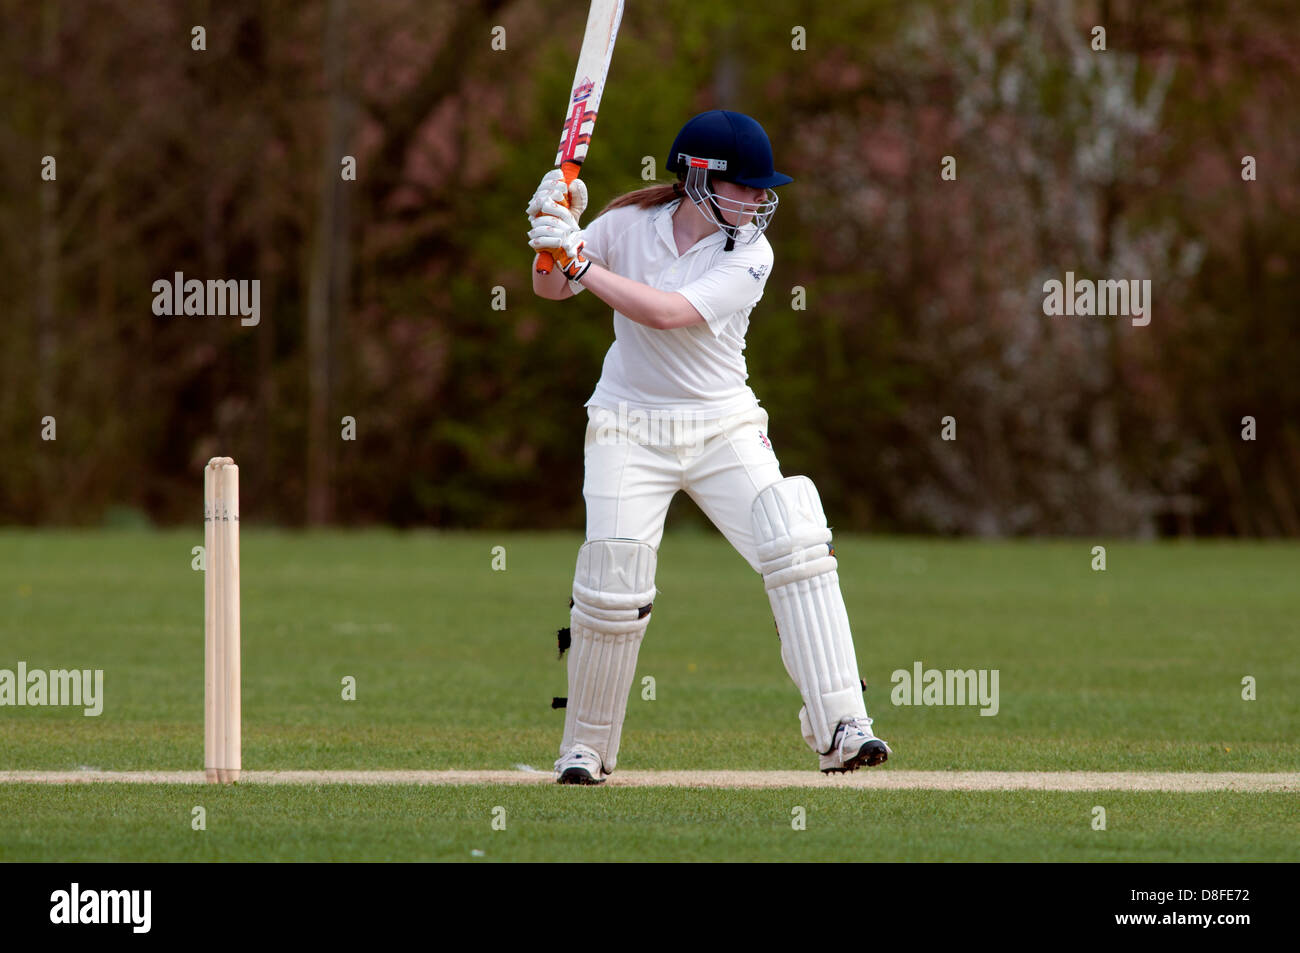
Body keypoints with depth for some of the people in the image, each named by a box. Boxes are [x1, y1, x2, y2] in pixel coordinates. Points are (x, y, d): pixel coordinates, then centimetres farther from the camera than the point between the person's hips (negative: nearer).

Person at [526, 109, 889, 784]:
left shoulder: (749, 254, -8)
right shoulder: (630, 223, -2)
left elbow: (665, 312, -22)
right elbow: (550, 288, 7)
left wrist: (582, 262, -22)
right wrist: (557, 228, -12)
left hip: (724, 428, 0)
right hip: (629, 428, 0)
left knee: (798, 550, -18)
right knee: (612, 591, -10)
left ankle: (839, 729, -19)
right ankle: (585, 747, 12)